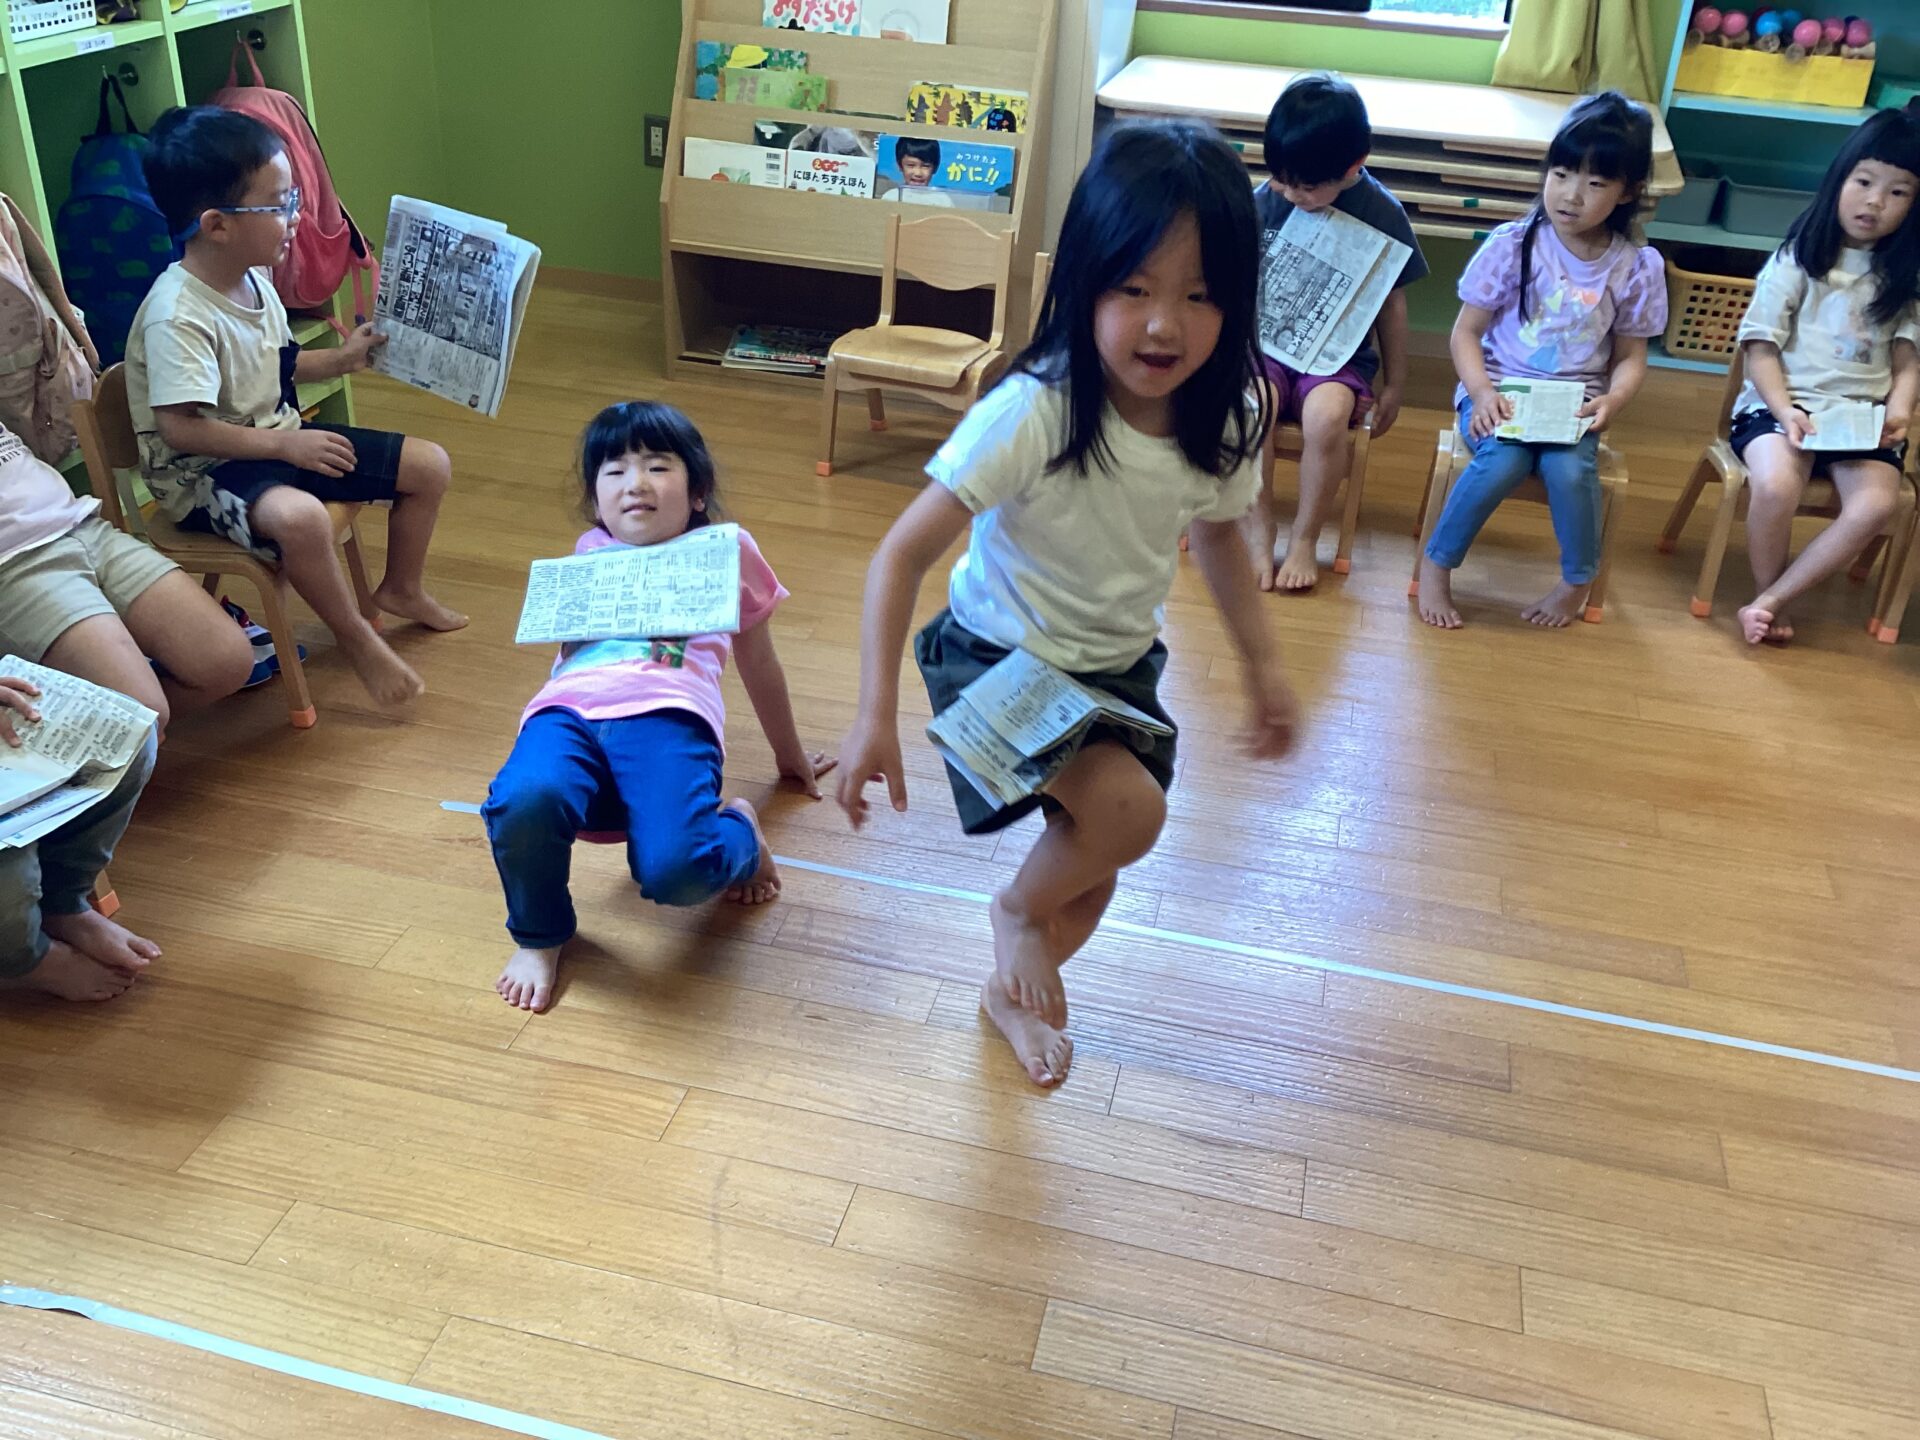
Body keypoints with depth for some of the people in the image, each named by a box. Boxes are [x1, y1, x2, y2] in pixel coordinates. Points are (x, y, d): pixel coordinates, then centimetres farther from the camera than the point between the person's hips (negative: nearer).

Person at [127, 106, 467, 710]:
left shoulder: (254, 277, 4)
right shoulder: (178, 315, -25)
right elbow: (180, 429, -28)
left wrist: (340, 359, 6)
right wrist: (283, 444, -27)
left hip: (279, 439, 9)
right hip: (203, 473, -9)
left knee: (430, 464, 5)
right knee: (299, 516, -42)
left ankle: (401, 589, 28)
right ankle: (357, 638, -17)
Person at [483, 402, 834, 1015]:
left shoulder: (725, 550, 29)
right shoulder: (590, 554, 34)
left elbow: (759, 663, 37)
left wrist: (792, 757, 44)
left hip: (666, 714, -2)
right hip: (569, 710, 3)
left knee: (674, 871, -33)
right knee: (521, 803, -36)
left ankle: (737, 830, 6)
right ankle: (539, 935, -3)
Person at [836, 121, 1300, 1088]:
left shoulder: (1226, 420, -13)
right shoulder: (1031, 415, -30)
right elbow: (903, 554, -27)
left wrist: (1261, 664, 11)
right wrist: (875, 717, -31)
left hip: (1120, 666, 6)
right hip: (998, 658, -6)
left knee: (1093, 870, 16)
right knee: (1128, 809, -28)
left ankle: (1014, 990, 50)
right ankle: (1018, 908, 6)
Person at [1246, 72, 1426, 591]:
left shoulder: (1382, 214, -5)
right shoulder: (1264, 201, -3)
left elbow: (1392, 305, 4)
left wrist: (1394, 386, 9)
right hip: (1267, 344, 1)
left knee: (1327, 415, -33)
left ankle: (1304, 538, -11)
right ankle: (1259, 524, -11)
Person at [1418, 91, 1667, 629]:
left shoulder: (1636, 268, -2)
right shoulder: (1512, 245, -8)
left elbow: (1631, 358, 6)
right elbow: (1466, 331, -4)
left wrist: (1612, 401, -16)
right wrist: (1481, 393, -20)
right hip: (1499, 390, -1)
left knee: (1570, 468, -30)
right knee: (1504, 461, -32)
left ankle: (1579, 579, -1)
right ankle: (1437, 563, -9)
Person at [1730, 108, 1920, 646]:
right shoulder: (1798, 259, 2)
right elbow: (1760, 349, -2)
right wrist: (1784, 411, -17)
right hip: (1783, 402, -3)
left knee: (1876, 503, -28)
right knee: (1776, 486, -34)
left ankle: (1769, 602, -21)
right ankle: (1772, 601, -10)